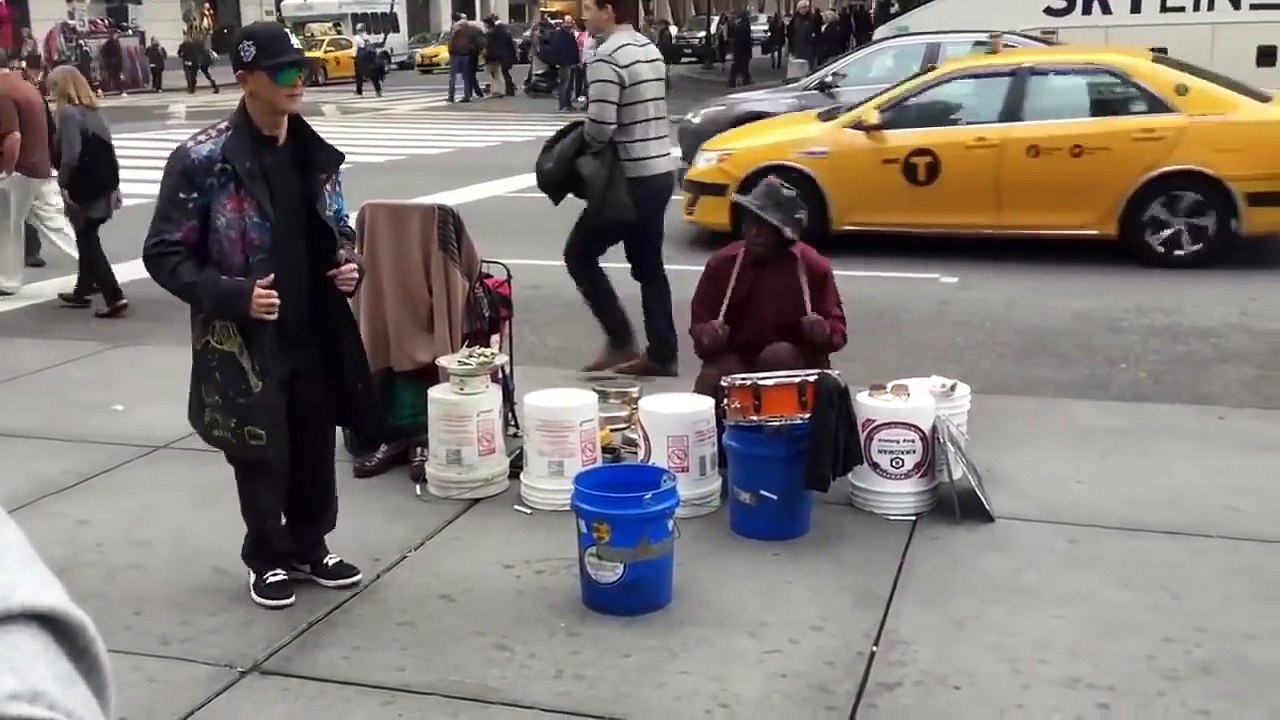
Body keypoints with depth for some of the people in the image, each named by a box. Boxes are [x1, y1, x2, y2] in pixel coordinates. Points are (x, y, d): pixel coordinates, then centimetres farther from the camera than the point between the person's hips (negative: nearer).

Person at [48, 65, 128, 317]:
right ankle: (82, 291, 32)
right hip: (102, 186, 8)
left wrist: (63, 184, -9)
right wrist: (114, 185, 15)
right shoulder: (92, 110, 13)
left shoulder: (68, 112, -12)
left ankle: (115, 297, -9)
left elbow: (70, 155, -20)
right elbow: (108, 149, 13)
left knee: (88, 243, -2)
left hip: (84, 189, -8)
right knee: (88, 240, 20)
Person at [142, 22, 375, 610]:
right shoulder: (202, 160, -12)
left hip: (316, 332, 5)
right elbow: (164, 254, -10)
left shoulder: (316, 154, 6)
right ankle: (268, 559, 27)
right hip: (245, 339, -5)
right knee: (262, 455, 5)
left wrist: (350, 265, -1)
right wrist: (231, 295, -21)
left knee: (316, 448, 14)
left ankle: (309, 547, 35)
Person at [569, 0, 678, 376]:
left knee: (579, 254, 5)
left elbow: (600, 126, -23)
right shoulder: (650, 49, 12)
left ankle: (621, 341, 3)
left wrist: (582, 146, -2)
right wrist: (590, 138, 12)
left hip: (633, 178, -9)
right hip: (660, 171, 9)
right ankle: (661, 354, 16)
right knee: (649, 265, 14)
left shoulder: (607, 57, -16)